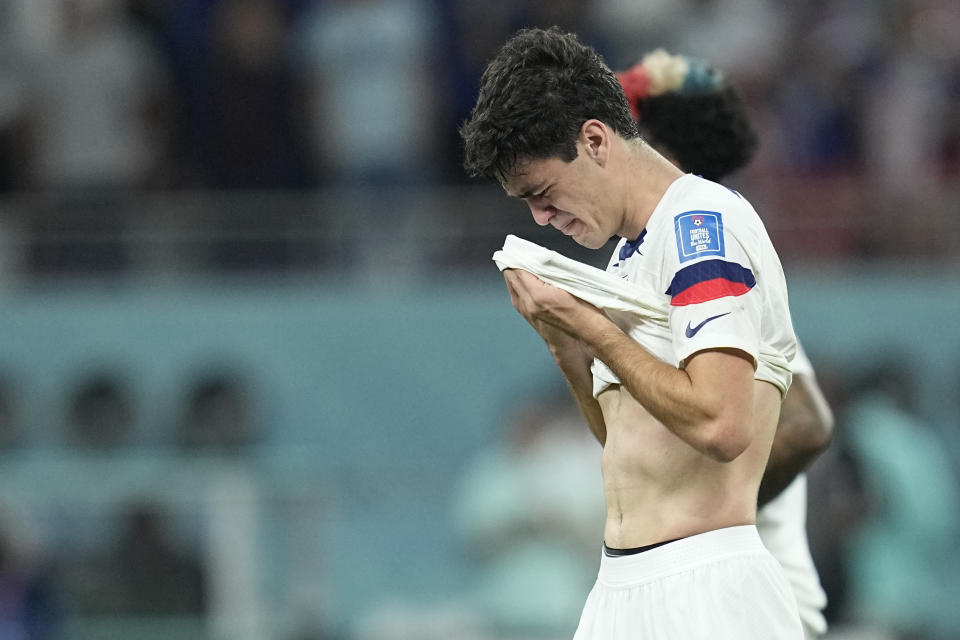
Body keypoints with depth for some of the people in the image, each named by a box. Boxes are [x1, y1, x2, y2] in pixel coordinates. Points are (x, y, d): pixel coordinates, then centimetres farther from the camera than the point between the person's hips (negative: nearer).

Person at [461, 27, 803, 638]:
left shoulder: (704, 219, -12)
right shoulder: (628, 256, 18)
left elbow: (720, 426, -24)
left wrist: (593, 328, -14)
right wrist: (565, 341, 6)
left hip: (705, 586, -9)